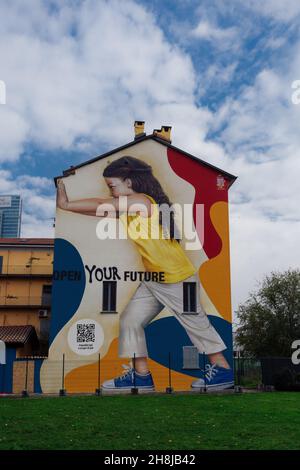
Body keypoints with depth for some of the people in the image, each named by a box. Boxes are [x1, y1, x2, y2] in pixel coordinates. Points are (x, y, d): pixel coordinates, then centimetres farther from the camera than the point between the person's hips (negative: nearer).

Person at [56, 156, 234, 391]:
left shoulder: (142, 201, -18)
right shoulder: (129, 207, 9)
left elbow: (101, 205, -19)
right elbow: (102, 209, 5)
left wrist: (66, 204, -12)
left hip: (178, 279, -9)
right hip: (153, 280, 9)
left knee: (196, 323, 4)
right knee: (130, 320, 6)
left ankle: (223, 370, 21)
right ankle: (141, 375, 14)